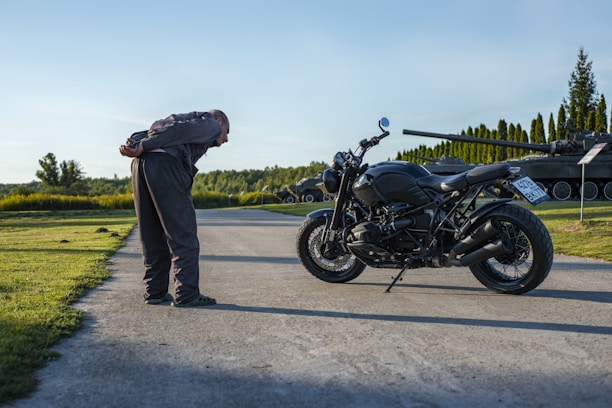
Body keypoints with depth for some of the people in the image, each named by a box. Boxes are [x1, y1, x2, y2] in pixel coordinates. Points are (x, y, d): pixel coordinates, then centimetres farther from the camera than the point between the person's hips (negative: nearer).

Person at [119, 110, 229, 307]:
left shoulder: (186, 118, 37)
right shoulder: (212, 124, 15)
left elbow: (151, 132, 21)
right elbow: (180, 130, -3)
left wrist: (132, 146, 3)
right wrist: (143, 147, -9)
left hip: (141, 164, 8)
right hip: (166, 166, -8)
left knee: (153, 237, 12)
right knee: (183, 234, -5)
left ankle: (155, 291, 14)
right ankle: (186, 294, -7)